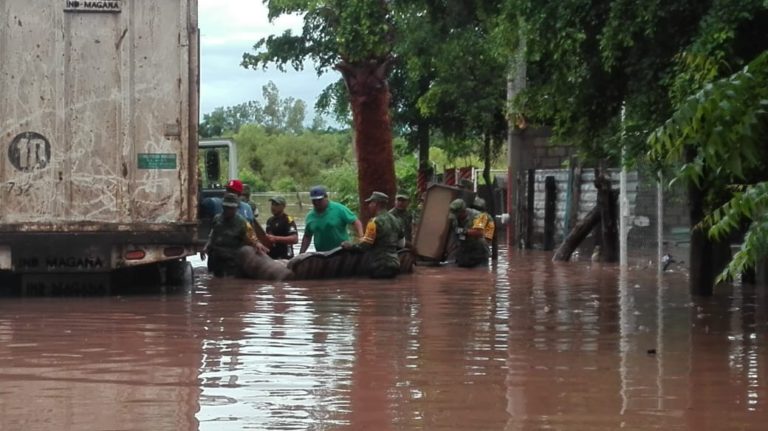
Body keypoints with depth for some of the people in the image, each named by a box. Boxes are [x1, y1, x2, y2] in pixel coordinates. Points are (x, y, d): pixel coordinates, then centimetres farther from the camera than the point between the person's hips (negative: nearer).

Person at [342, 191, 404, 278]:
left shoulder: (375, 222, -13)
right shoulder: (395, 220, 13)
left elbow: (365, 245, -16)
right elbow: (401, 243, 21)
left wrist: (350, 246, -2)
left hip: (379, 268, -8)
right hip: (394, 266, 8)